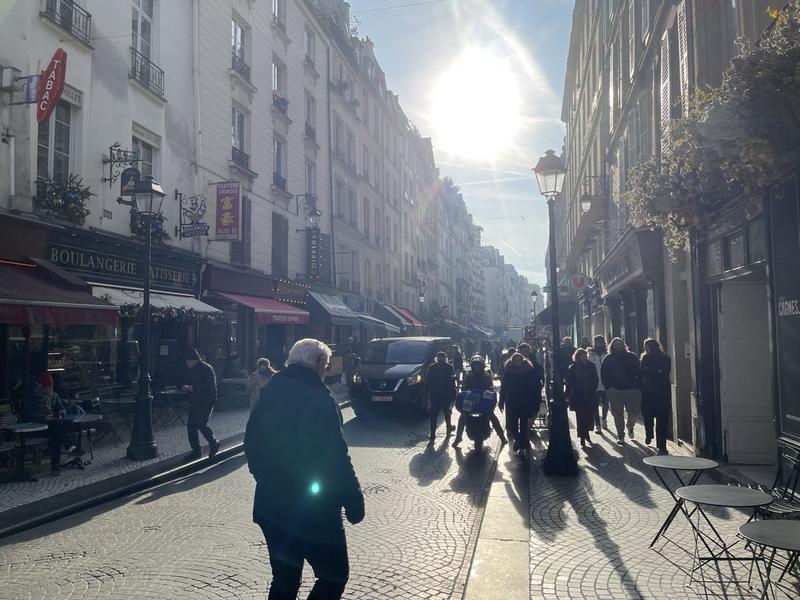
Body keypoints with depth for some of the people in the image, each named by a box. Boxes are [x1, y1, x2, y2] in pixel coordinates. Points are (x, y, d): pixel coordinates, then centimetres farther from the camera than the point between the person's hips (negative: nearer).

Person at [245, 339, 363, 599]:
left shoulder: (269, 393, 4)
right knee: (334, 577, 10)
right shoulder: (319, 398, -18)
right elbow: (337, 458, -20)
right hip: (314, 510, -7)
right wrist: (354, 500, -11)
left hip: (270, 506, 7)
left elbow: (251, 444, 13)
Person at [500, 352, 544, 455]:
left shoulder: (530, 371, -7)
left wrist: (534, 403, -8)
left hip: (526, 403, -1)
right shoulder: (508, 371, -3)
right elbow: (503, 388, 0)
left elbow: (534, 388, -6)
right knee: (512, 424, 1)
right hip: (512, 403, 1)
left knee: (523, 424, 7)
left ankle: (522, 446, 21)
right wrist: (502, 401, -1)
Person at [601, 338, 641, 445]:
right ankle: (620, 435, 15)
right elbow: (603, 375, 4)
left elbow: (638, 373, 7)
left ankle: (630, 426, 30)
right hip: (615, 391, 0)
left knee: (635, 412, -2)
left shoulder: (632, 357, 6)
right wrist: (608, 388, -4)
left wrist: (637, 386, -3)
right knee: (618, 415, 3)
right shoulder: (608, 359, 4)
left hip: (631, 389, 0)